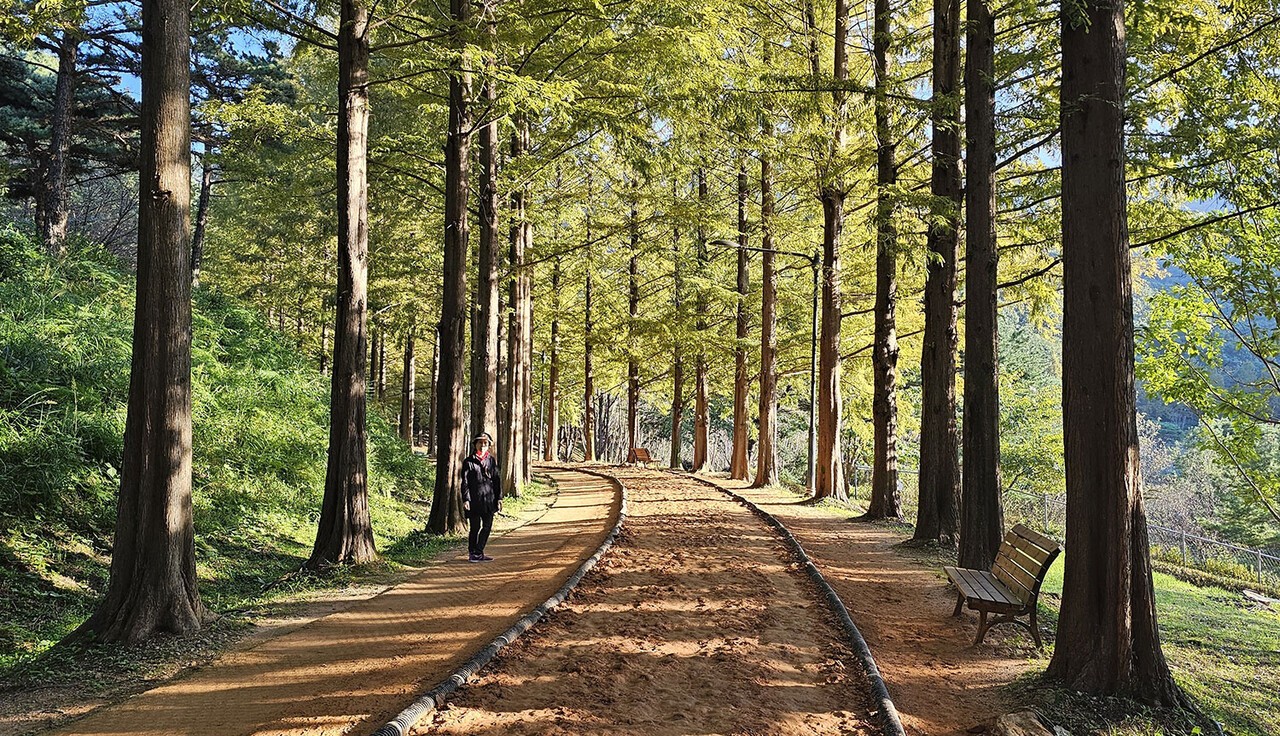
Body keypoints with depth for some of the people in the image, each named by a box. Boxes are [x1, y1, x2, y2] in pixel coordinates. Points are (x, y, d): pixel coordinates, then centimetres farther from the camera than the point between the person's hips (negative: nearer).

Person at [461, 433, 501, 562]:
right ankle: (472, 554, 13)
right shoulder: (468, 462, 0)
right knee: (475, 527, 0)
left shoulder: (491, 461, 11)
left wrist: (499, 498, 7)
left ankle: (478, 552, 18)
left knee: (487, 527, 5)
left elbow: (497, 480, 12)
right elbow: (465, 482, -3)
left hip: (489, 500, 4)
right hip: (474, 499, -4)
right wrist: (465, 499, -11)